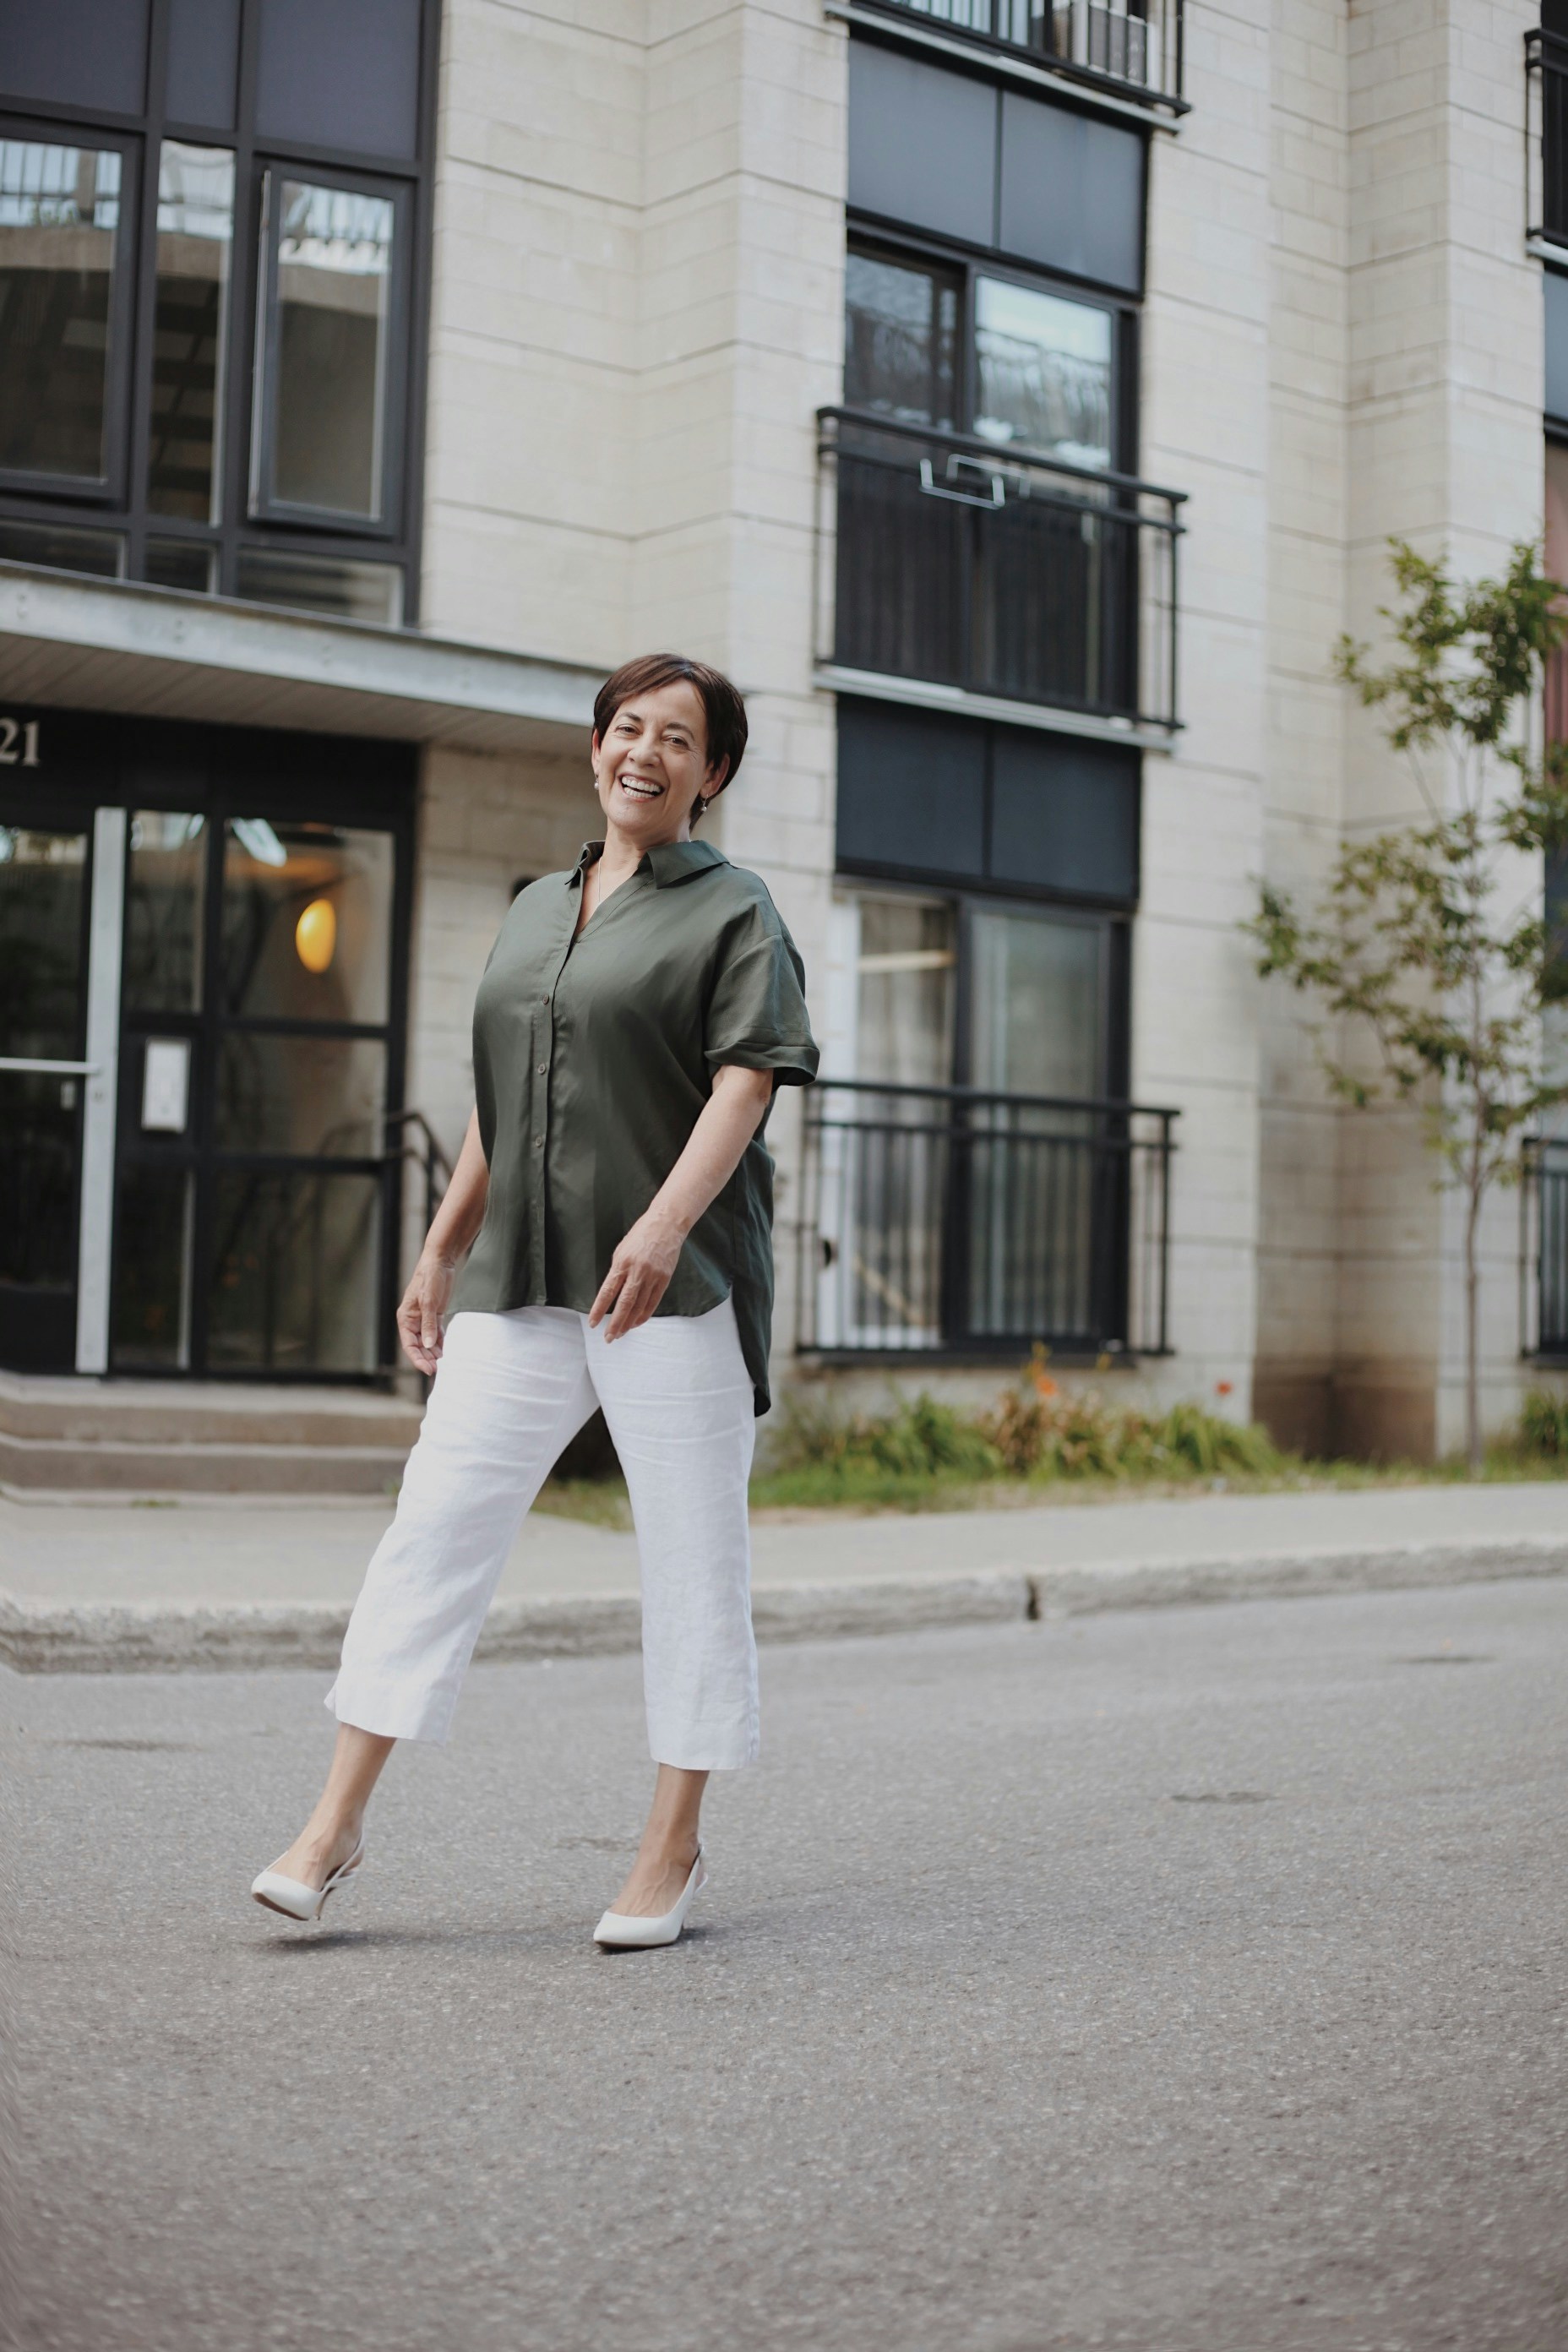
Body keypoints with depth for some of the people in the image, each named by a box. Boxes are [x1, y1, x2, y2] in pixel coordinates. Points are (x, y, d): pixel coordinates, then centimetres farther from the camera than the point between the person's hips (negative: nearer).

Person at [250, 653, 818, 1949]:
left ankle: (673, 1847, 12)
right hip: (520, 1284, 5)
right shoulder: (538, 908, 20)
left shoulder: (734, 911, 1)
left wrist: (662, 1225, -27)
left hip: (674, 1286, -5)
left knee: (692, 1558, 1)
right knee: (434, 1527, -1)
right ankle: (337, 1823, 3)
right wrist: (441, 1249, 20)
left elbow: (743, 1088, -12)